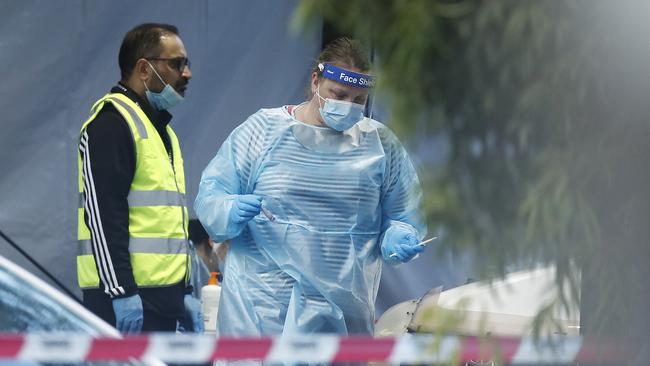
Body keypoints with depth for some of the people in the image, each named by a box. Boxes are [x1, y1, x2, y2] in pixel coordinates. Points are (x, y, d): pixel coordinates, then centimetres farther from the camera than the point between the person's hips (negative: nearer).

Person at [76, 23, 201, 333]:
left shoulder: (161, 129, 22)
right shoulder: (111, 122, -9)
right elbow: (103, 214, -18)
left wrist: (184, 292, 23)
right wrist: (121, 291, -23)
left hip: (162, 295, 10)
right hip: (127, 298, -10)